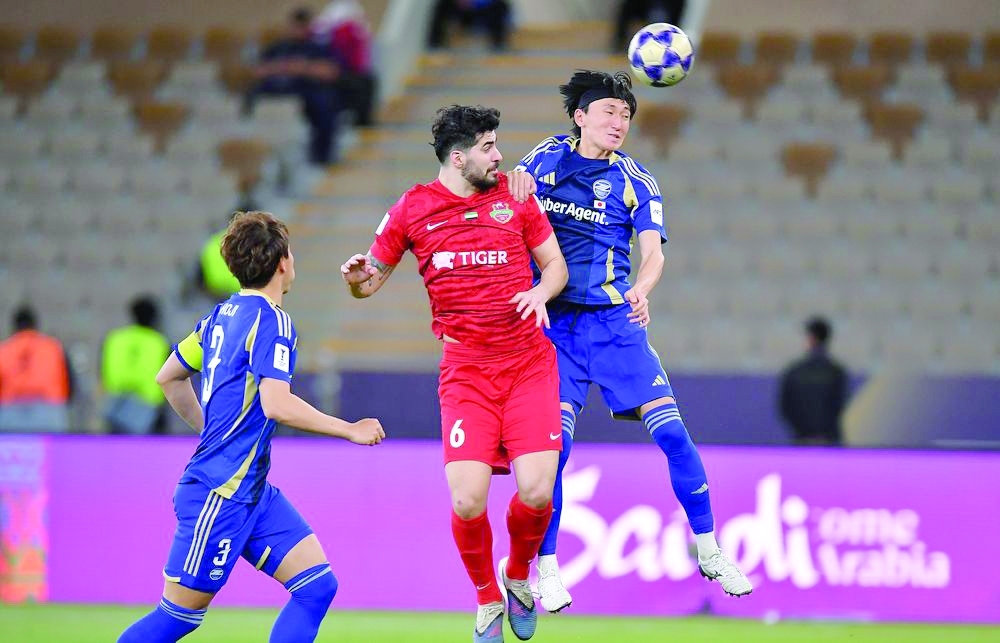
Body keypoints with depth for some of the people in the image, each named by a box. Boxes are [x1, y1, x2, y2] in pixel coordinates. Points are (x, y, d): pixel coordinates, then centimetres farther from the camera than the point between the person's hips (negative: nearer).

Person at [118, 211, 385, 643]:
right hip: (219, 494, -9)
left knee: (317, 586, 1)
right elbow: (276, 404, -26)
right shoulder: (272, 321, -14)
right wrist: (351, 431, -16)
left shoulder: (222, 315, 12)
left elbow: (168, 377, 23)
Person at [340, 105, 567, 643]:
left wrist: (542, 291, -8)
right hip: (465, 370, -1)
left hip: (529, 362, 1)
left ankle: (519, 577, 19)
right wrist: (356, 279, -11)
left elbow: (555, 264, 14)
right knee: (468, 502, -16)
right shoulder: (412, 210, 3)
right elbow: (371, 279, 12)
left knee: (536, 493, -14)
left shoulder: (515, 196, 6)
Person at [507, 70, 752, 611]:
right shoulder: (546, 159, 4)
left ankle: (708, 550, 5)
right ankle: (545, 568, 3)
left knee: (671, 430, -10)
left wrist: (642, 289, -30)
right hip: (552, 321, 0)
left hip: (614, 321, 0)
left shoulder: (634, 182, 2)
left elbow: (653, 251, -9)